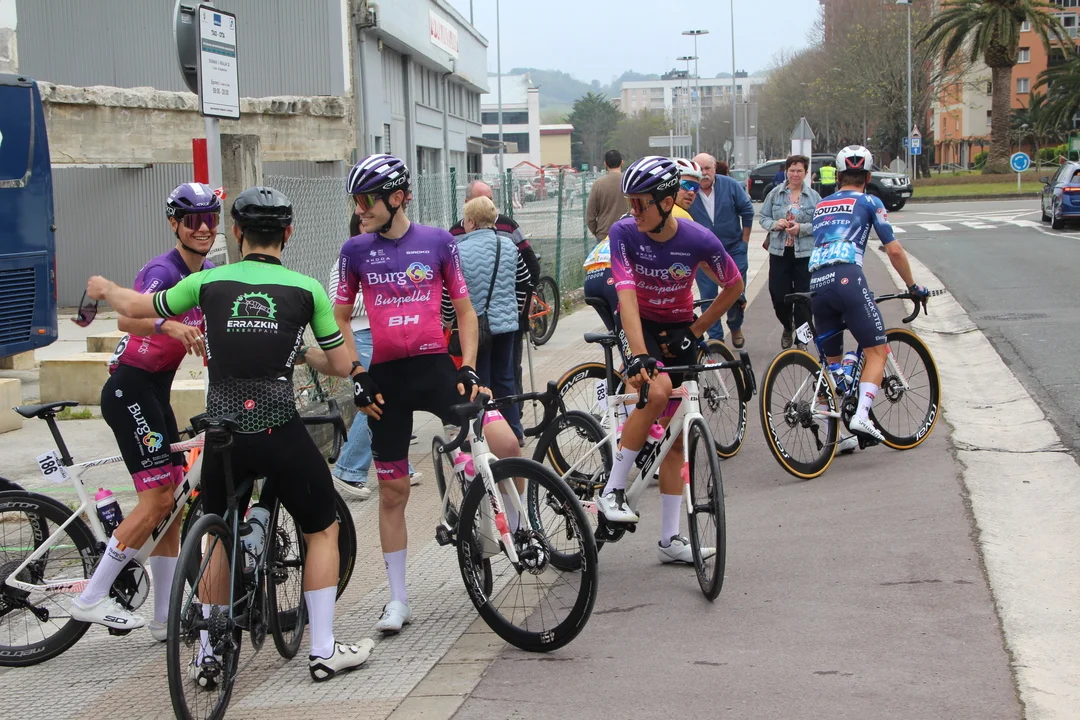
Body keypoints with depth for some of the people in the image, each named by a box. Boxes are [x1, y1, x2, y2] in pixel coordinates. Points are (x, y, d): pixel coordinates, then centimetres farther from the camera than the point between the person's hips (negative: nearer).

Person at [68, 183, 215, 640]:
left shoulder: (209, 275, 10)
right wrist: (167, 325, -56)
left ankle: (166, 619, 13)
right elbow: (127, 318, -36)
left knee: (171, 504, 7)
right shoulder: (162, 271, -17)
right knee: (158, 498, -13)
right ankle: (91, 599, -4)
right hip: (129, 390, -9)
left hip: (156, 391, 9)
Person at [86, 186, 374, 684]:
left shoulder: (209, 282, 3)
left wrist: (102, 288, 38)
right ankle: (324, 650, 13)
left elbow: (135, 307, 17)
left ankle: (208, 656, 22)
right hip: (280, 432, -2)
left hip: (223, 433, 2)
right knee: (322, 530, 15)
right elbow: (341, 365, 5)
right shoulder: (306, 289, -1)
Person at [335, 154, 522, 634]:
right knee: (392, 490, 6)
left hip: (436, 366, -1)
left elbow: (464, 309, 6)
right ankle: (398, 598, 18)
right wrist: (357, 376, 0)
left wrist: (469, 369, -5)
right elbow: (339, 319, 10)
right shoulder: (356, 251, 4)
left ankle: (517, 533, 4)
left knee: (505, 443, -21)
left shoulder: (438, 242, 1)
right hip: (386, 376, 1)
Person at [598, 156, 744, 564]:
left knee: (676, 436, 3)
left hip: (678, 330, 2)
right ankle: (612, 490, -22)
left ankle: (670, 539, 11)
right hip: (639, 325, -2)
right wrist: (639, 355, -41)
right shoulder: (624, 233, -21)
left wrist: (696, 330, -7)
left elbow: (734, 286, -4)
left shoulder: (699, 240, -20)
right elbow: (627, 294, -30)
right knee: (657, 389, -34)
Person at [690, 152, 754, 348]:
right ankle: (715, 337, 13)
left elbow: (747, 211, 3)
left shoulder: (731, 185, -7)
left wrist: (744, 241, 3)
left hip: (733, 250, 0)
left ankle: (735, 327, 28)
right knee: (708, 297, 2)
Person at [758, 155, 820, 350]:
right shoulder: (775, 193, 4)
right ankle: (788, 328, 32)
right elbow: (762, 217, 8)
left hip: (805, 254, -1)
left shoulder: (813, 197, 0)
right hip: (779, 252, 1)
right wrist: (774, 224, -13)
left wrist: (801, 228, -18)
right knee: (778, 296, 2)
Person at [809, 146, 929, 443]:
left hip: (815, 283, 5)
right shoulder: (869, 202, 14)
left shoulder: (820, 206, 28)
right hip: (846, 278, -5)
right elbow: (894, 251, 10)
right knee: (876, 351, 1)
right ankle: (861, 415, -19)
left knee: (832, 361, 15)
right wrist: (913, 286, 20)